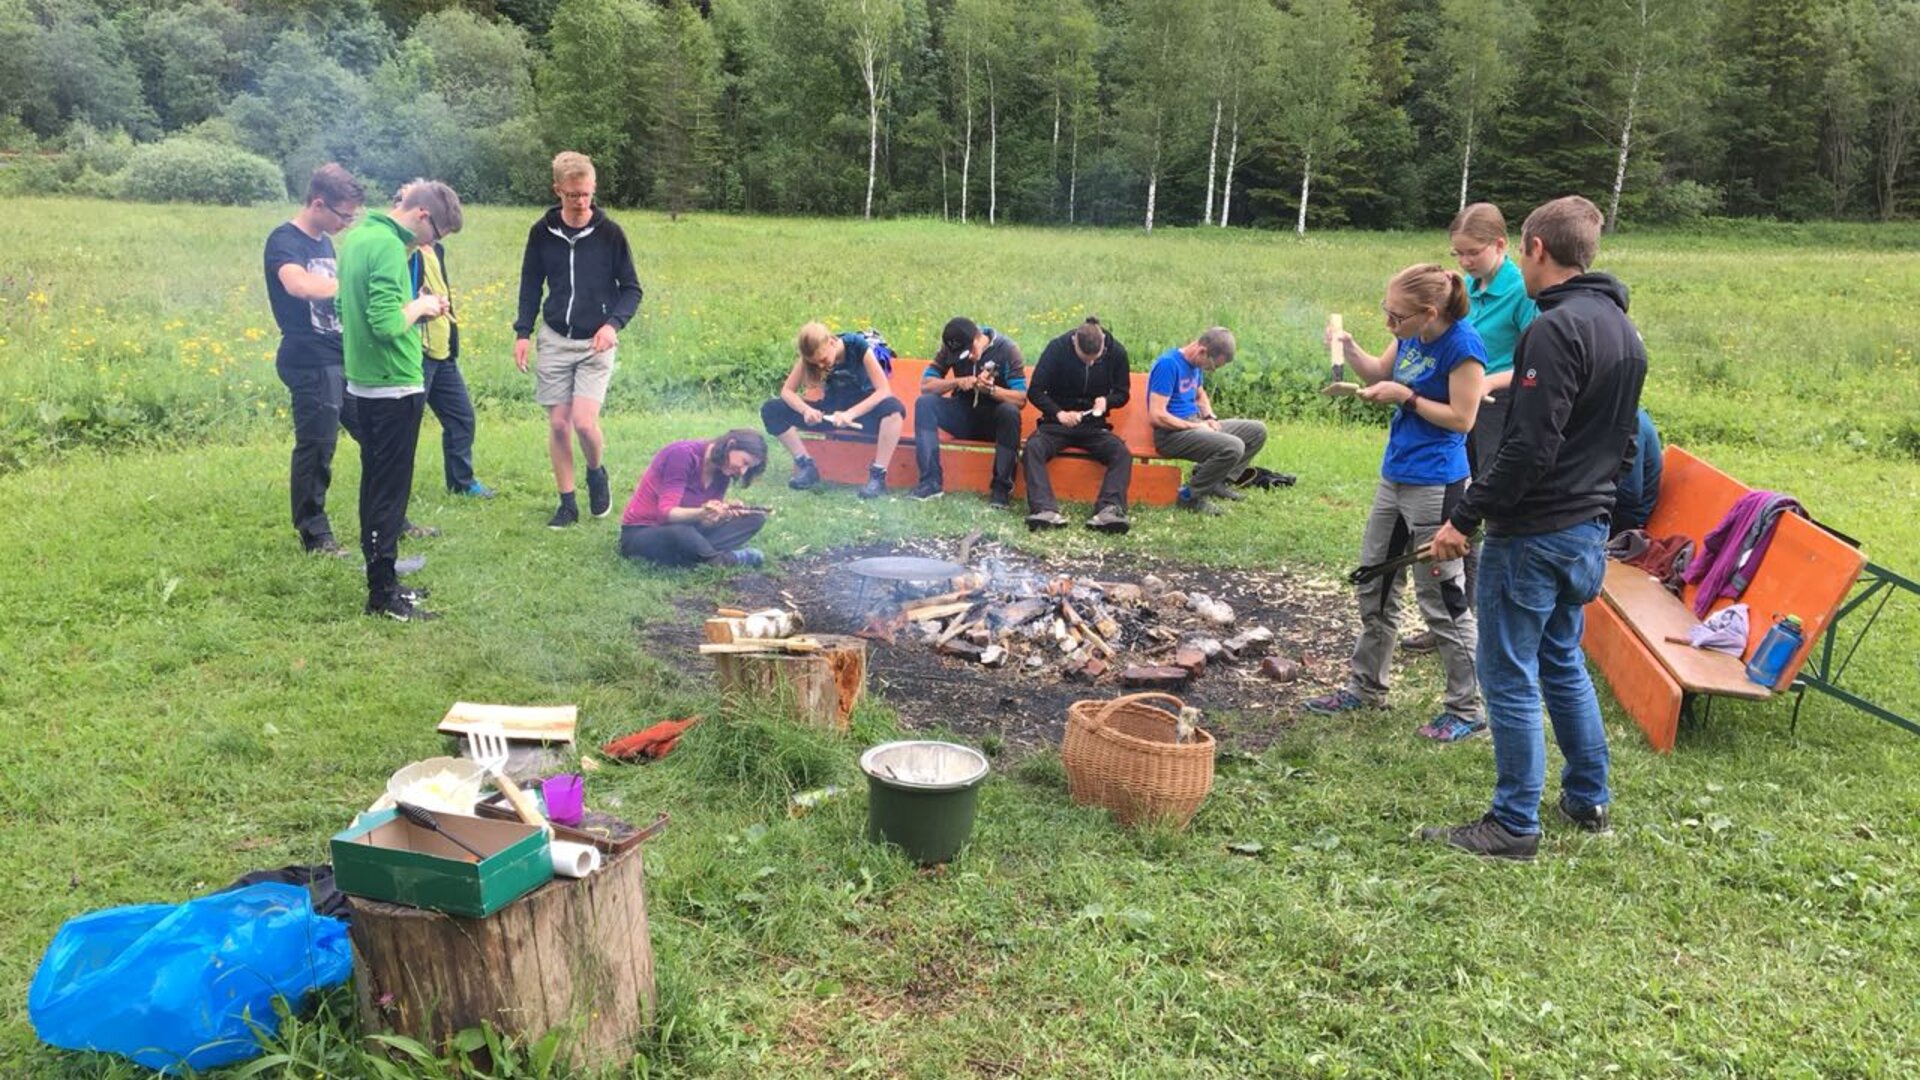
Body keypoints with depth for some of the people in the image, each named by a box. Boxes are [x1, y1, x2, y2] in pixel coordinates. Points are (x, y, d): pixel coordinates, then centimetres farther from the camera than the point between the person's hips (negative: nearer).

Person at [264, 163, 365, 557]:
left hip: (346, 359, 9)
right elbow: (300, 286, -31)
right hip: (311, 362, -9)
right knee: (316, 449, -2)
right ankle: (314, 535, 11)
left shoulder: (325, 242, 16)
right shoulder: (284, 240, -11)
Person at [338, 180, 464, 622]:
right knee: (391, 491, -2)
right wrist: (420, 306, -8)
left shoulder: (357, 236, 11)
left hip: (364, 383, 10)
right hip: (395, 387, -10)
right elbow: (388, 324, -26)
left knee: (375, 485, 16)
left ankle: (382, 580, 26)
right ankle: (383, 595, 5)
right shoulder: (389, 246, -19)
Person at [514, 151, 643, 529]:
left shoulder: (609, 232, -5)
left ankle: (597, 473, 17)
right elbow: (530, 286, 11)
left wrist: (614, 323, -16)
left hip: (595, 343, -2)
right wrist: (523, 332, 1)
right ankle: (567, 503, 15)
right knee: (558, 423, 2)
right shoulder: (542, 232, 1)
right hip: (553, 341, 3)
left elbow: (631, 289, 0)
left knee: (584, 421, -15)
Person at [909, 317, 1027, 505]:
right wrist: (957, 382, -26)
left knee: (1010, 412, -36)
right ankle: (931, 481, -26)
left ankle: (1002, 488, -27)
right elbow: (925, 385, -10)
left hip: (994, 419, -3)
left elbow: (1021, 399, -19)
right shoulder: (950, 348, -4)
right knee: (925, 403, -23)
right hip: (963, 415, 3)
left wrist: (991, 389, -38)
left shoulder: (1006, 349, -14)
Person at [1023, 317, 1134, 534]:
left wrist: (1107, 401, -16)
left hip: (1095, 425, 1)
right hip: (1058, 422, -1)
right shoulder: (1057, 348, -10)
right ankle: (1045, 510, -46)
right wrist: (1059, 413, -24)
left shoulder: (1116, 352, -5)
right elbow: (1035, 391, -8)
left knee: (1122, 453, -28)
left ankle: (1109, 510, -42)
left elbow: (1123, 393, 7)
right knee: (1033, 447, -32)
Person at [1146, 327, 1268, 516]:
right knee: (1233, 447, -31)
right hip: (1171, 433, -10)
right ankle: (1191, 495, -12)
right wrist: (1195, 426, -15)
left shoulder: (1196, 365, 10)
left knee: (1257, 431, 10)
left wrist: (1210, 417, 8)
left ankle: (1217, 481, 13)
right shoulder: (1168, 364, -18)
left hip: (1195, 424, 10)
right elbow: (1156, 416, -23)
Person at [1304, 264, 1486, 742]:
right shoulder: (1411, 336, 2)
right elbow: (1379, 374, 16)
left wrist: (1405, 397, -18)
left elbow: (1462, 418, -17)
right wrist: (1349, 349, -1)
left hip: (1435, 486, -9)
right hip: (1394, 477, 9)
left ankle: (1467, 710, 13)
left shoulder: (1462, 345, -19)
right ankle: (1366, 687, 32)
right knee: (1374, 586, 17)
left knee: (1441, 597, 0)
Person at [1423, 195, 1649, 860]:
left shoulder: (1555, 329, -19)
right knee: (1564, 662, 22)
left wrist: (1465, 518, -19)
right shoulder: (1623, 330, 12)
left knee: (1510, 677, 0)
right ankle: (1589, 798, 33)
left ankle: (1515, 824, 9)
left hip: (1532, 533, -9)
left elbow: (1529, 449, -24)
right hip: (1588, 527, 10)